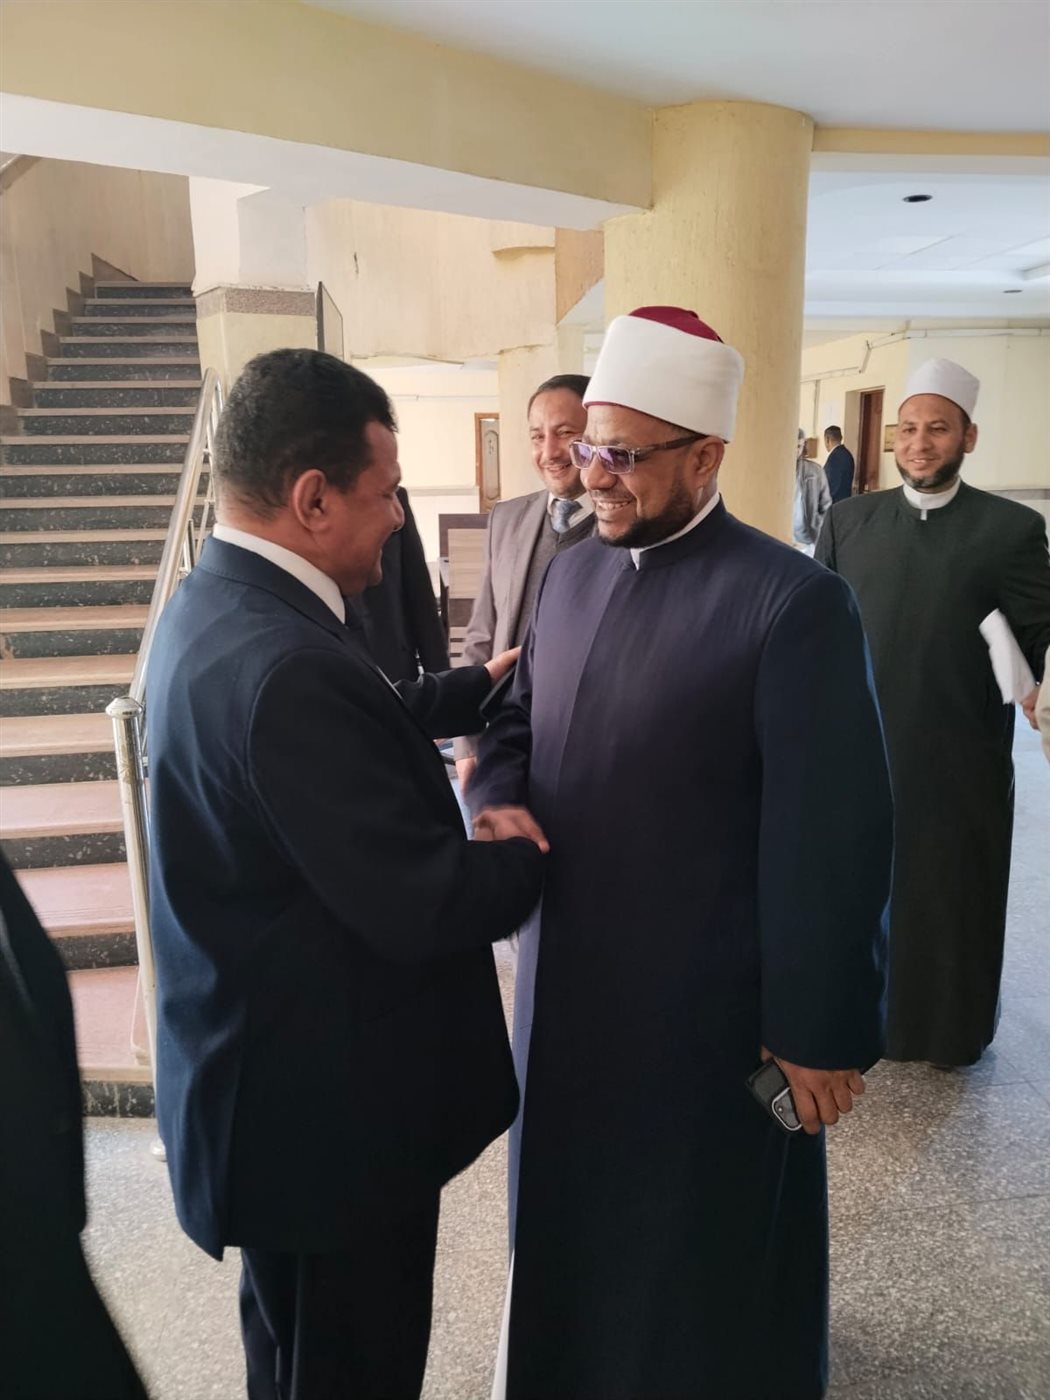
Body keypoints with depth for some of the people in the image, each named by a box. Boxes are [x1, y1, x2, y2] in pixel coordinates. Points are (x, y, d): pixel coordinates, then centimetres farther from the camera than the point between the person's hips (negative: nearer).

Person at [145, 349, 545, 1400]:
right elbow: (423, 905, -28)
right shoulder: (284, 665, -32)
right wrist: (556, 848, -12)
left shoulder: (218, 602, 0)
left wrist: (481, 683, 15)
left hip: (264, 1073, 10)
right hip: (328, 1109, -9)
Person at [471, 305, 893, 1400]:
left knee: (701, 1257, 17)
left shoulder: (793, 602, -18)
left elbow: (833, 835, -17)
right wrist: (499, 800, -10)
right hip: (566, 980, 7)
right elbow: (515, 721, 12)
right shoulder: (574, 574, 3)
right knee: (574, 1218, 27)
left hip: (708, 1007, -6)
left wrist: (822, 1032, -13)